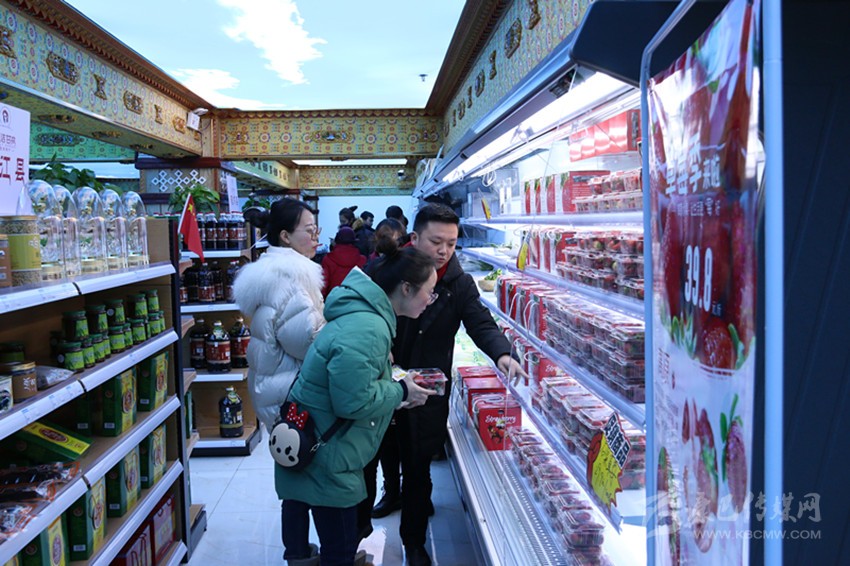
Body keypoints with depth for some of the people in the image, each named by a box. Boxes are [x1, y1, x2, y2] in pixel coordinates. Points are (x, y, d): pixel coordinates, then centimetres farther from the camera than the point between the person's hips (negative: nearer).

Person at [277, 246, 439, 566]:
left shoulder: (365, 316, 7)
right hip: (326, 458, -10)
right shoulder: (367, 330, -27)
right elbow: (354, 402, -27)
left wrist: (399, 393, 5)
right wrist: (401, 392, -14)